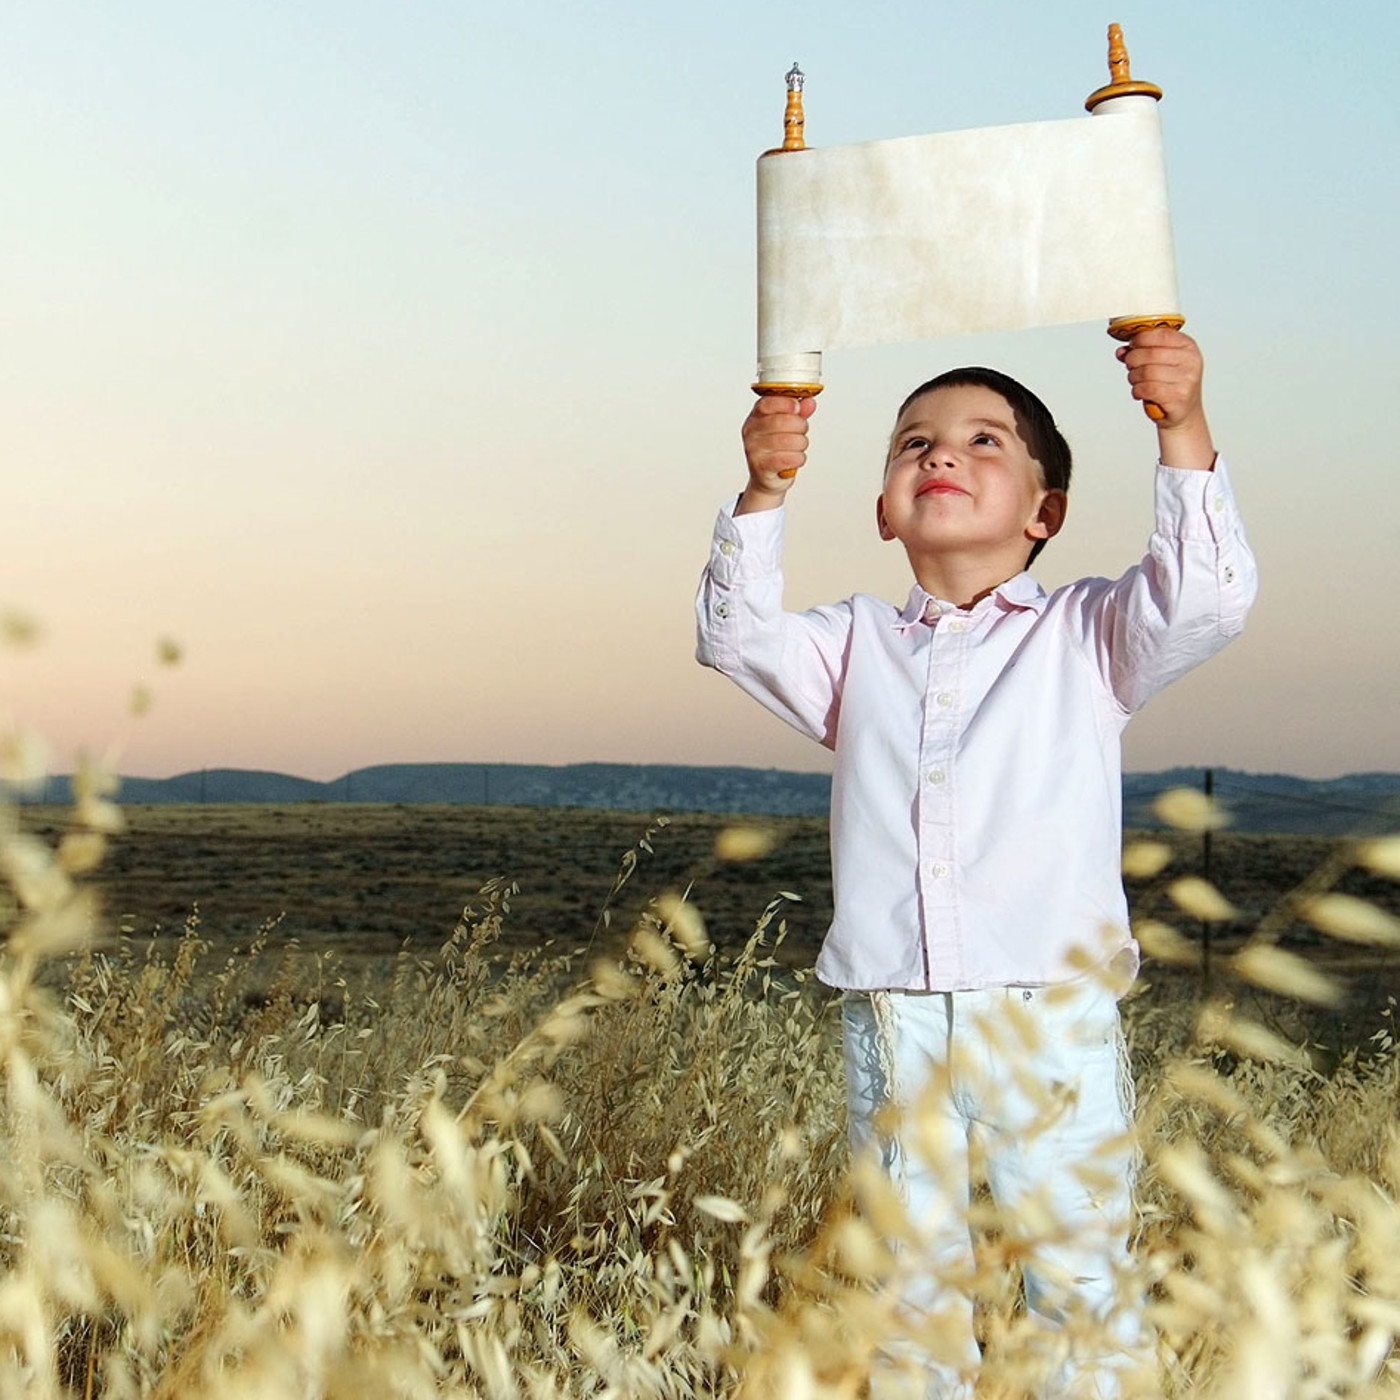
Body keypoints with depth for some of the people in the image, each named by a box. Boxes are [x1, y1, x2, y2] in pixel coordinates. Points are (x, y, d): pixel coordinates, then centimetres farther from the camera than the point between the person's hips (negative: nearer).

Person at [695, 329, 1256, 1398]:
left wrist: (1183, 430, -18)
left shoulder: (1083, 637, 8)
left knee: (1081, 1278, 1)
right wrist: (764, 494, -10)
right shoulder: (856, 646, 17)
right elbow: (737, 636, 4)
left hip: (1053, 1013, -2)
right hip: (895, 1020, 3)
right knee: (911, 1280, 9)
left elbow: (1206, 597, -6)